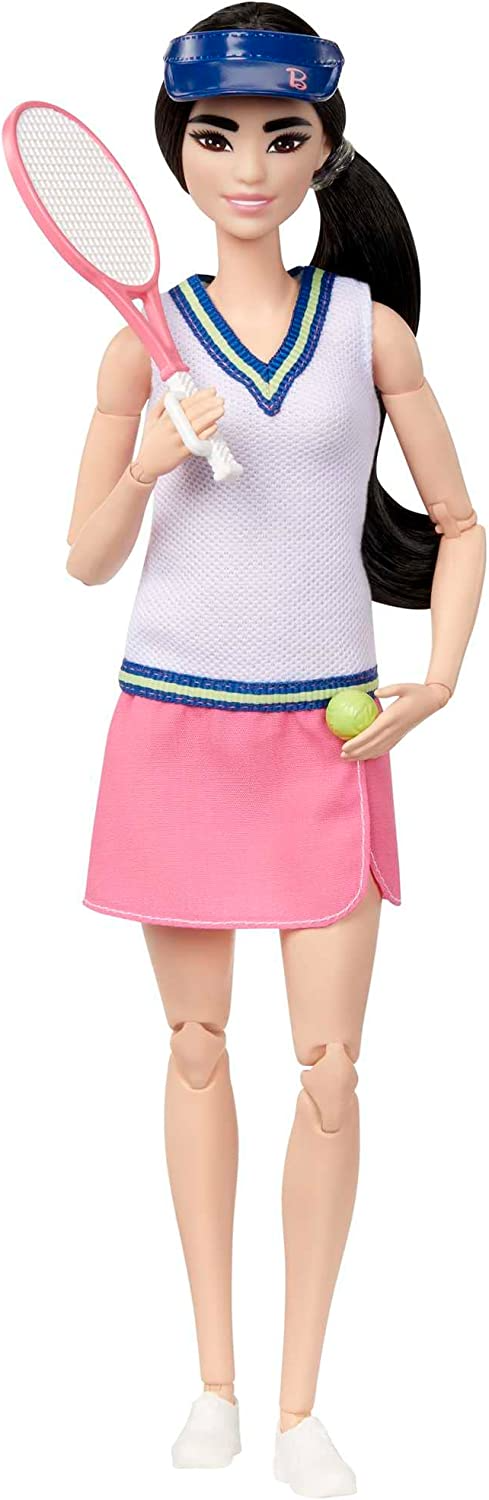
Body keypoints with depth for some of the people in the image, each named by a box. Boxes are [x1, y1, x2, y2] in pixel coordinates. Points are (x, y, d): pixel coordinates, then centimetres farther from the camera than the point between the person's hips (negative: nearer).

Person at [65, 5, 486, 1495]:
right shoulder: (147, 340, 2)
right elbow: (87, 559, 4)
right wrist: (148, 464, -14)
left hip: (328, 735, 0)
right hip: (175, 724, 1)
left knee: (330, 1071, -2)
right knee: (197, 1049, 9)